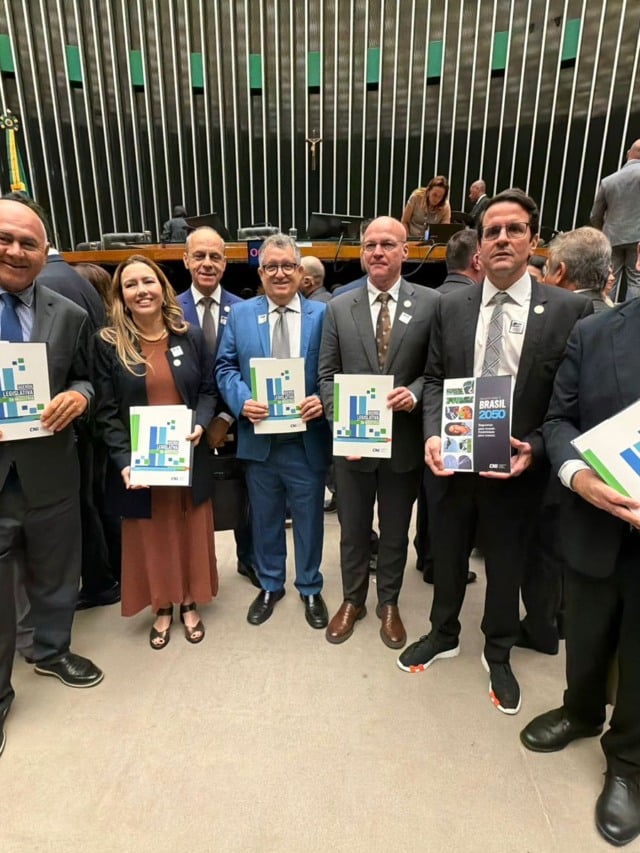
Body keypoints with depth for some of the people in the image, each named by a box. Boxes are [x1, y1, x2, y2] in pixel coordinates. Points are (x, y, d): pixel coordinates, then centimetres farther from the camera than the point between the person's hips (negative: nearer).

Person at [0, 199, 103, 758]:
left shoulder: (70, 316, 2)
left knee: (56, 578, 21)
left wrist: (78, 396, -14)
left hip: (50, 475, 3)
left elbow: (87, 380, 9)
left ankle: (52, 651, 48)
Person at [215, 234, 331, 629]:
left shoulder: (323, 314, 0)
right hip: (259, 438, 2)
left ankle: (311, 588, 34)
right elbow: (226, 367, 4)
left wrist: (323, 400, -20)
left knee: (309, 518, 13)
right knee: (265, 519, 17)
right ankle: (270, 586, 38)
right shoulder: (240, 314, 5)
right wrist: (242, 401, -14)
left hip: (307, 439, -1)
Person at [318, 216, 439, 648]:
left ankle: (389, 603, 40)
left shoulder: (431, 303, -3)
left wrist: (415, 393, -20)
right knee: (353, 529, 17)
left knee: (395, 530, 17)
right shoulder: (339, 307, 1)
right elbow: (327, 374, 1)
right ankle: (352, 600, 40)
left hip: (404, 441, -1)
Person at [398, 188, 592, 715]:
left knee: (506, 566, 18)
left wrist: (534, 449, -20)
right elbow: (435, 379, 2)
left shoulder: (569, 310, -8)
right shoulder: (451, 307, 0)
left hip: (516, 468, -1)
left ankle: (498, 655, 45)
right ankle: (443, 635, 48)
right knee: (447, 557, 20)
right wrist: (433, 435, -13)